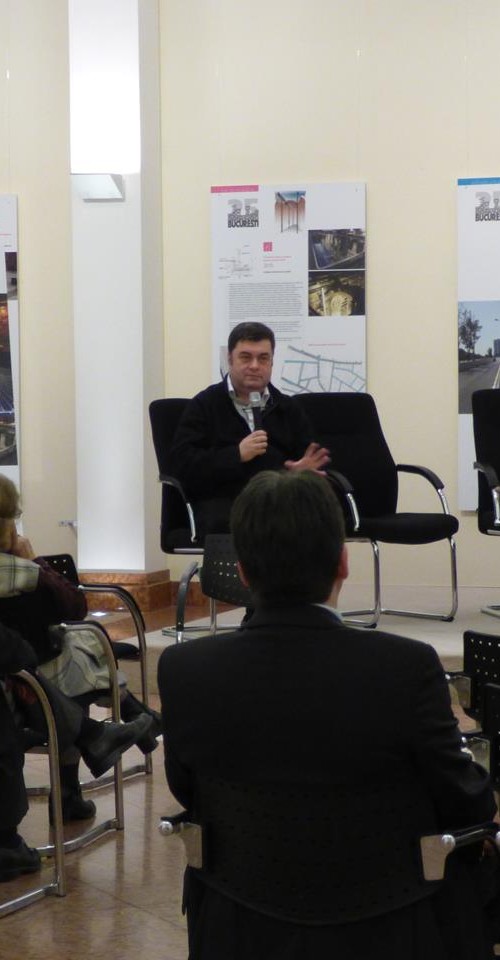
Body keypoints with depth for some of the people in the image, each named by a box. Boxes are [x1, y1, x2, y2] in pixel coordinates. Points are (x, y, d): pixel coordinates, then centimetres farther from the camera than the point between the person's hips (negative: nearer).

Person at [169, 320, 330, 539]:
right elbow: (181, 465, 1)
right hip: (223, 499, -3)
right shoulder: (204, 406, 14)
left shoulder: (289, 409, 26)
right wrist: (237, 455, -10)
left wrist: (306, 470, -1)